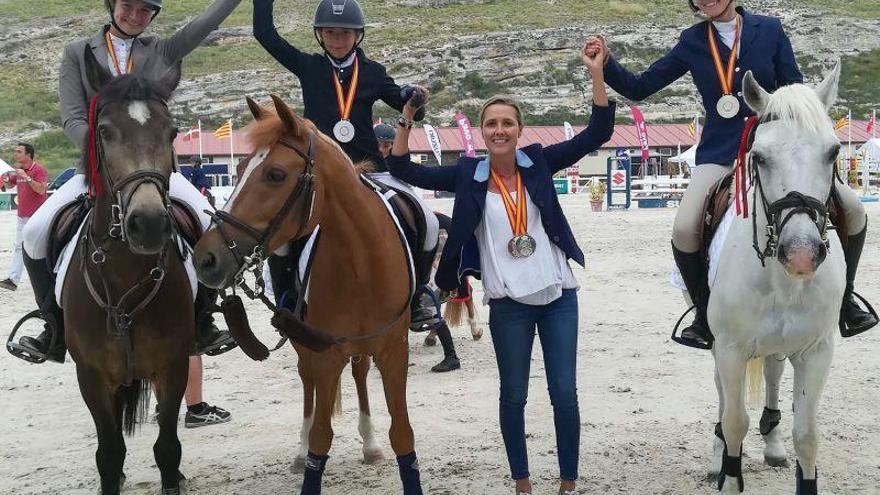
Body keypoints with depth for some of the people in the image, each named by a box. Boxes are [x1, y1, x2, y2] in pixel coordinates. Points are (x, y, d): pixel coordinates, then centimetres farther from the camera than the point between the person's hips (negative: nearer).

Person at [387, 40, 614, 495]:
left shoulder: (538, 162, 0)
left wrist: (596, 74, -14)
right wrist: (406, 121, -13)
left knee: (565, 392, 3)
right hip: (508, 304, 0)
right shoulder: (468, 174, -1)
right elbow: (405, 172, -3)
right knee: (513, 396, 10)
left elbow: (597, 134, -5)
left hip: (559, 296, 0)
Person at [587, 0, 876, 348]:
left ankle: (844, 298, 12)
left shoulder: (769, 30, 2)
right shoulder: (692, 42, 3)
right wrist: (606, 64, -12)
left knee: (852, 210, -10)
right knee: (684, 230, -25)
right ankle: (705, 314, -1)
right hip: (720, 155, -1)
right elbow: (639, 88, 5)